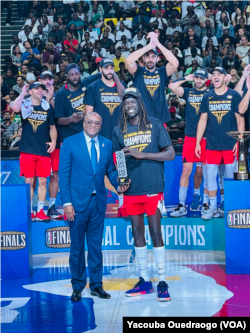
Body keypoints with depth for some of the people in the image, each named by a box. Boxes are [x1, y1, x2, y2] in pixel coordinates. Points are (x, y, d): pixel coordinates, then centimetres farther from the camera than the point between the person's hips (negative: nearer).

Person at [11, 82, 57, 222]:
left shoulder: (48, 107, 8)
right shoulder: (24, 104, 1)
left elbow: (52, 127, 14)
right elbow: (15, 108, -23)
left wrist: (53, 141, -2)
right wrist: (23, 93, -14)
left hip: (44, 151, 2)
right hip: (27, 150, -2)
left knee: (43, 181, 4)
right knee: (29, 181, 2)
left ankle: (40, 211, 11)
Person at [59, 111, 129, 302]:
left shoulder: (107, 144, 8)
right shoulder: (70, 143, -3)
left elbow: (110, 170, 12)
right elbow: (64, 174, -5)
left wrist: (118, 185, -10)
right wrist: (67, 202, -12)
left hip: (98, 201, 3)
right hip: (77, 201, -3)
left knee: (96, 245, 10)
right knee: (77, 246, 6)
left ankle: (96, 285, 19)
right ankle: (78, 286, 17)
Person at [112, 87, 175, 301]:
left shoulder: (155, 125, -1)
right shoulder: (119, 130, 8)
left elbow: (171, 154, -6)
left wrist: (141, 154, -16)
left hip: (153, 189, -3)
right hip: (131, 191, 3)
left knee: (156, 233, -2)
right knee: (137, 234, 9)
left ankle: (162, 282, 5)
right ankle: (145, 281, 19)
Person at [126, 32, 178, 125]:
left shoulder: (162, 72, 7)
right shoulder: (138, 72, 4)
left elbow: (175, 63, -12)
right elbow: (129, 61, -16)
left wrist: (157, 43, -14)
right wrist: (150, 45, -17)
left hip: (160, 119, 1)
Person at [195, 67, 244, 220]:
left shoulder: (234, 95, -1)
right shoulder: (207, 97, 7)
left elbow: (240, 120, -1)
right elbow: (203, 120, 9)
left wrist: (239, 141, -8)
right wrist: (198, 143, 4)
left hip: (230, 144, -3)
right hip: (212, 144, 3)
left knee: (231, 176, 3)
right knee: (210, 175, 4)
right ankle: (213, 207, 14)